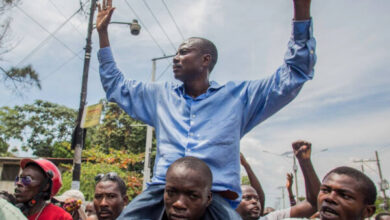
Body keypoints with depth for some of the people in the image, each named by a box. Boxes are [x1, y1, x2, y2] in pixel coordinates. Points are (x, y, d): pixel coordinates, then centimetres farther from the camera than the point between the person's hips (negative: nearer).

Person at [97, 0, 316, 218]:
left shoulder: (238, 95, 11)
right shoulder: (161, 95, 20)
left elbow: (292, 76, 8)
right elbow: (116, 86, 29)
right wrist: (103, 32, 26)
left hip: (216, 197, -1)